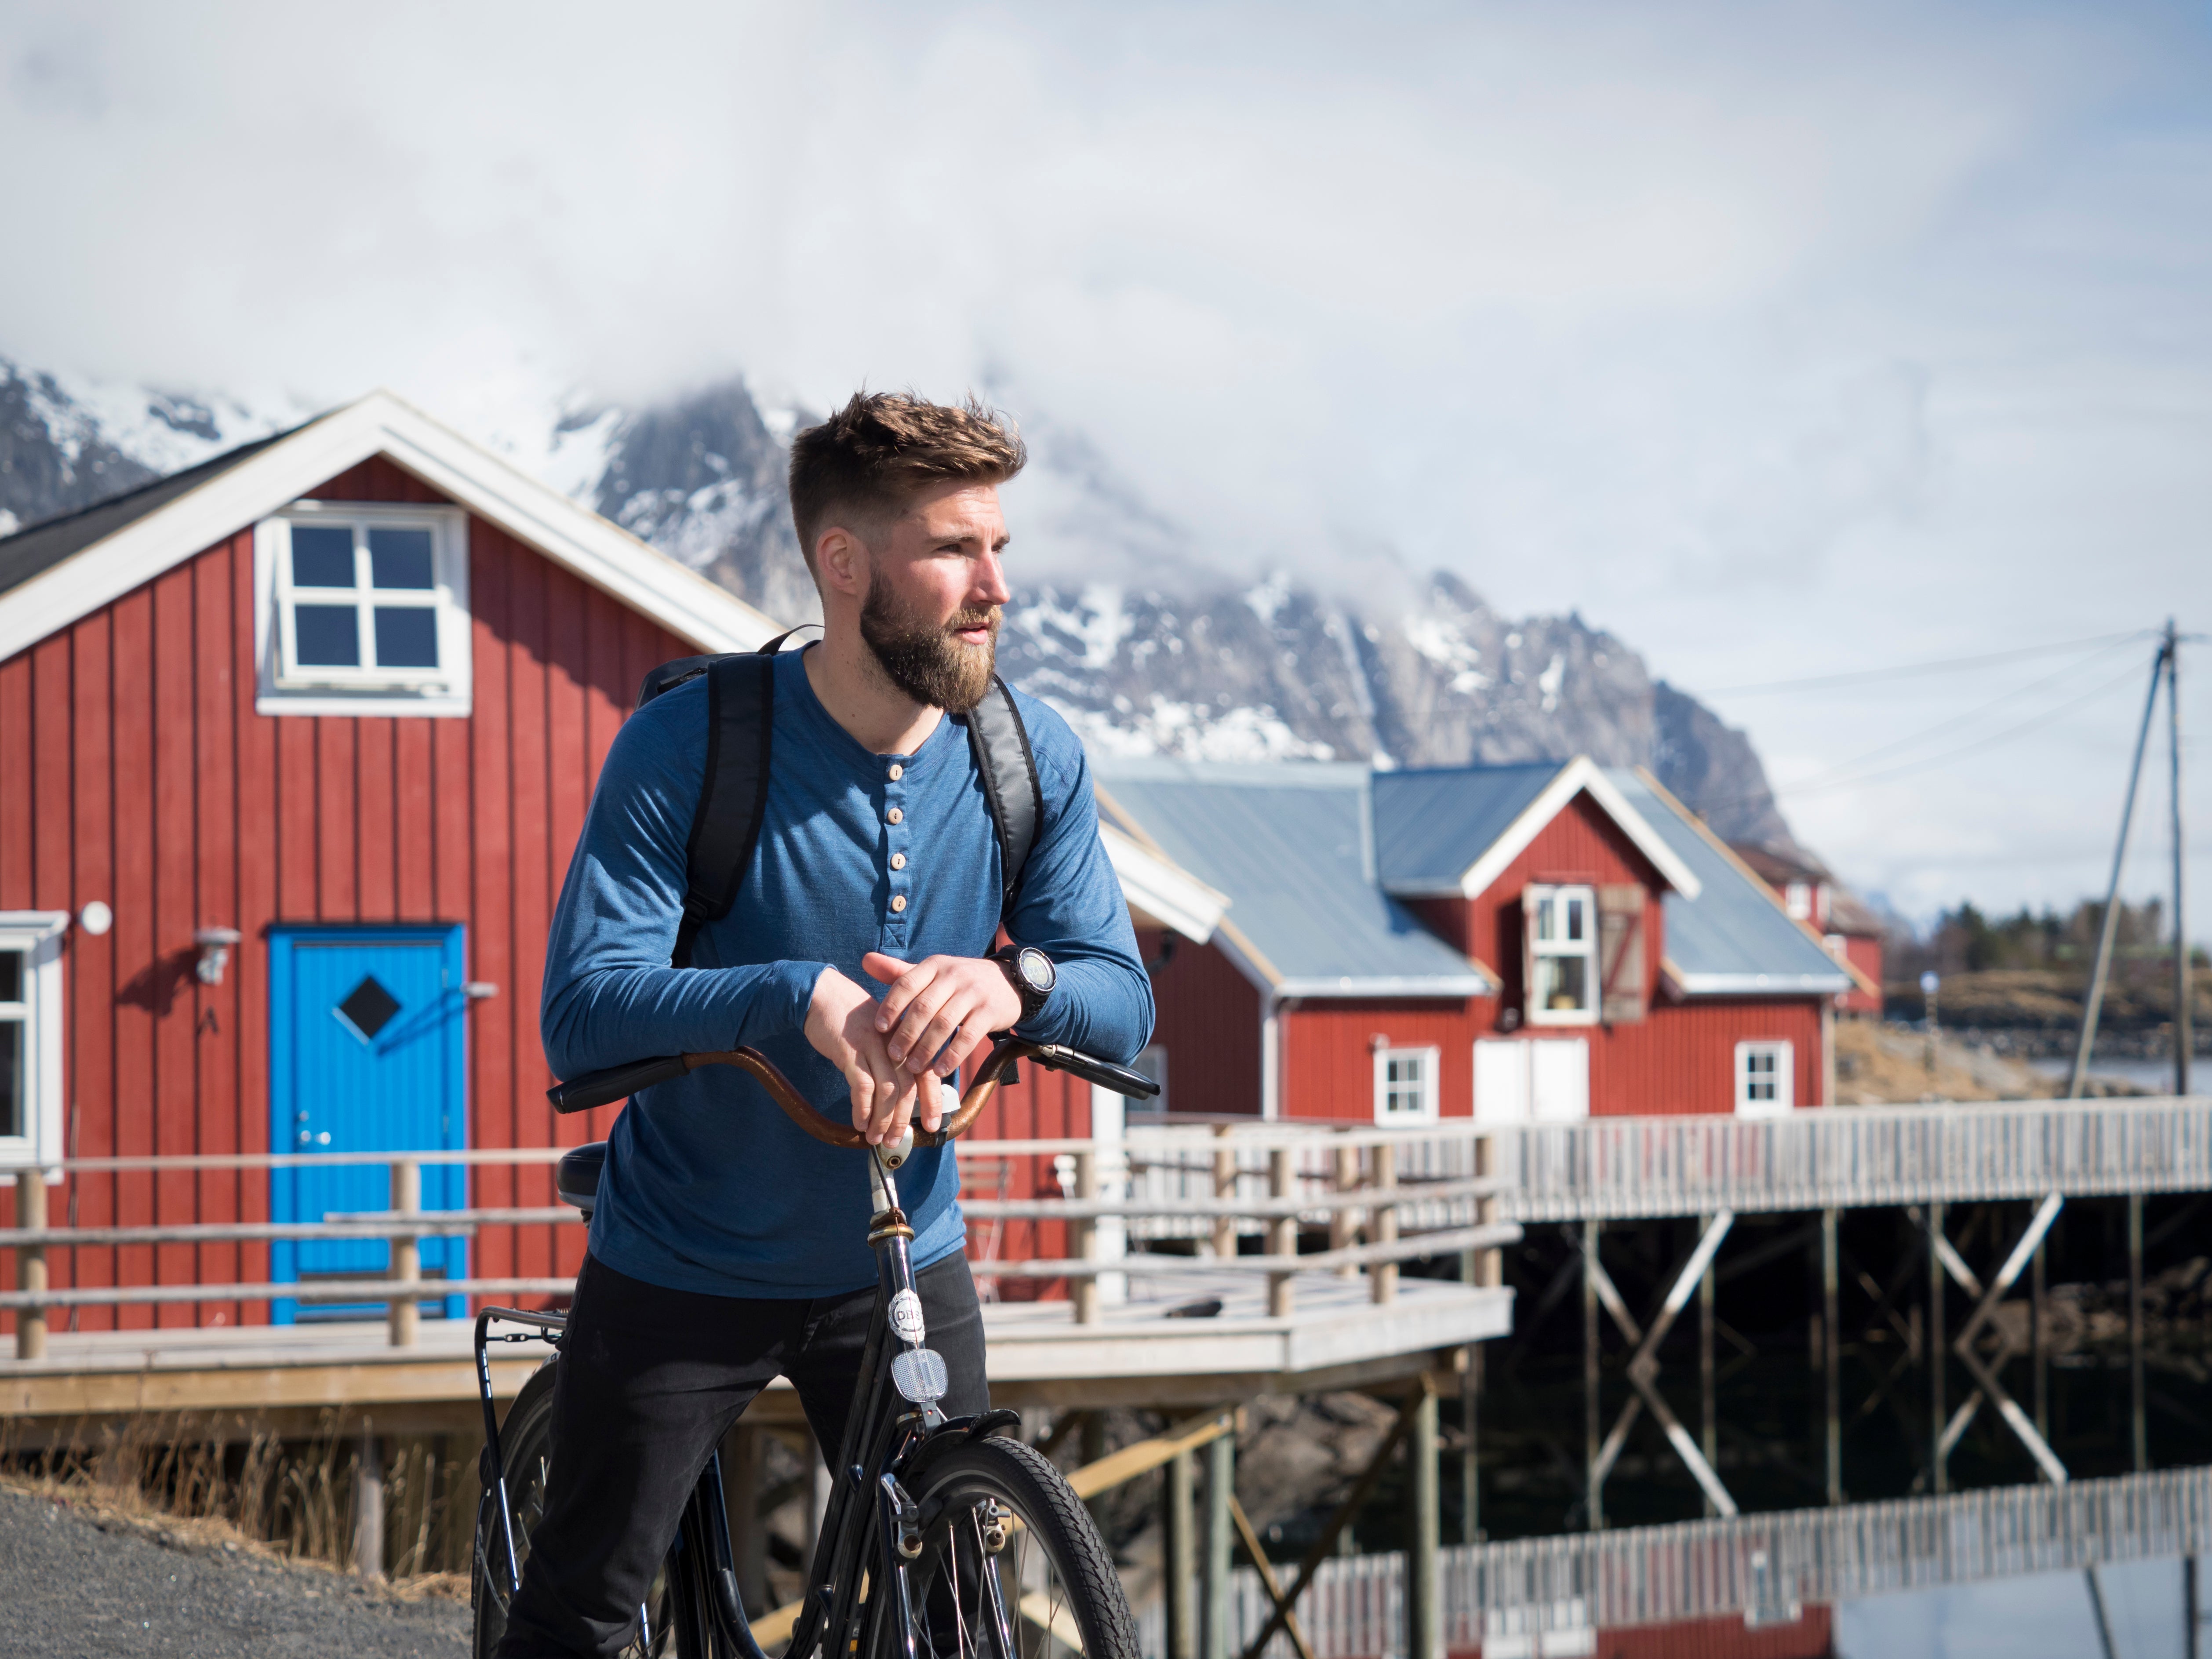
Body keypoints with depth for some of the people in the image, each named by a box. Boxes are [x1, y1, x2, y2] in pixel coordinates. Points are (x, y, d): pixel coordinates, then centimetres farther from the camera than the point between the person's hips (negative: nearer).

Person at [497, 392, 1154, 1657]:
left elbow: (1123, 1002, -10)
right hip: (681, 1269, -3)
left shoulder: (1034, 757, -7)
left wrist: (1012, 984, -34)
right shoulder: (689, 743, -19)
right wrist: (802, 997, -43)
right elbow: (582, 1013, -26)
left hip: (901, 1267, 3)